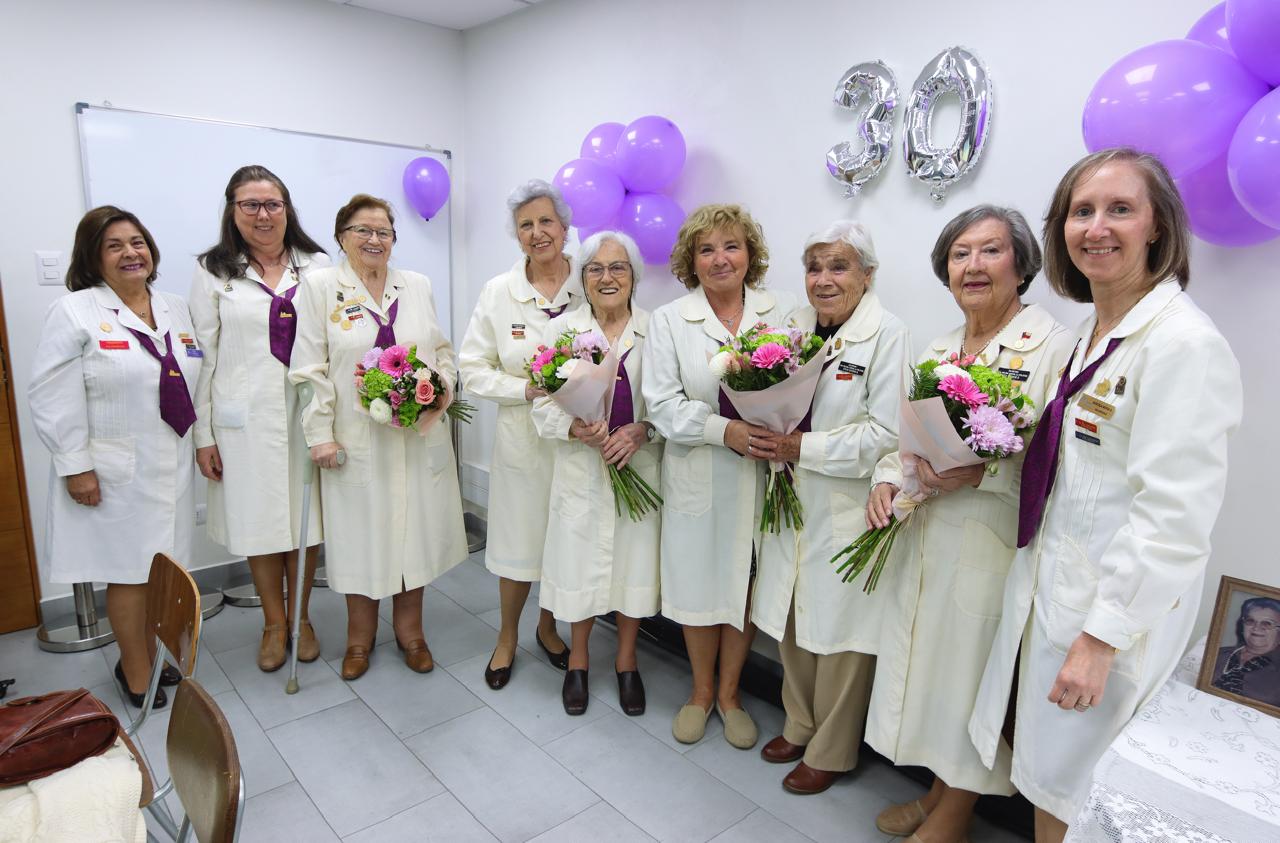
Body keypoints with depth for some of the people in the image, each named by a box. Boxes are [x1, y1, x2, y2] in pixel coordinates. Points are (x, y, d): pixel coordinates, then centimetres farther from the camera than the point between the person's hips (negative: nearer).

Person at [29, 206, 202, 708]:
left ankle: (145, 657, 30)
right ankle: (137, 676, 20)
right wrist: (75, 466, -12)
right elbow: (56, 400, -10)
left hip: (171, 466, 5)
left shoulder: (176, 310, 10)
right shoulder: (75, 313, -6)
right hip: (114, 473, -5)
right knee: (130, 573, 3)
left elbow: (198, 383, 12)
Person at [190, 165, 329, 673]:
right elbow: (204, 356, 2)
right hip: (246, 416, 0)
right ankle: (273, 624, 27)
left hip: (307, 411, 1)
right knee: (259, 521, 8)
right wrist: (204, 434, -1)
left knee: (305, 517, 8)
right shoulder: (213, 272, 3)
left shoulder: (317, 266, 5)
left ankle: (300, 618, 27)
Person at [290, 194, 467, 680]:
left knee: (415, 528, 10)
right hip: (357, 439, -2)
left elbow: (444, 351, 15)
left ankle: (409, 628, 29)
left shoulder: (418, 286, 10)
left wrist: (442, 384, -6)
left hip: (420, 436, 3)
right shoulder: (320, 286, 0)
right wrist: (320, 434, -9)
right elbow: (310, 369, -4)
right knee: (361, 534, 8)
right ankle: (360, 636, 28)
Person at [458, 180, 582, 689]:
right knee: (519, 541, 11)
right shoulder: (498, 292, -1)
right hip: (522, 437, 0)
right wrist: (525, 389, -15)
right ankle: (507, 636, 37)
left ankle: (547, 628, 41)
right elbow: (472, 370, 0)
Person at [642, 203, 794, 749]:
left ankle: (729, 693, 35)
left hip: (761, 475, 1)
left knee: (744, 582, 11)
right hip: (697, 477, 0)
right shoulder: (668, 320, 0)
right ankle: (701, 690, 36)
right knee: (698, 582, 11)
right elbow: (663, 403, -8)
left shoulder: (781, 314, 3)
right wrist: (724, 430, -21)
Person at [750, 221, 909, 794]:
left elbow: (887, 435, -18)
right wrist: (766, 435, -5)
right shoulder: (793, 326, 8)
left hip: (848, 512, -5)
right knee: (792, 623, 16)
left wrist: (803, 447, -18)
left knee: (839, 635, 7)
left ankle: (830, 752, 28)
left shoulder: (887, 335, -11)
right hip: (791, 505, 6)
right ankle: (799, 725, 38)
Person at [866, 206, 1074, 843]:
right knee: (927, 666, 16)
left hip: (993, 548, -6)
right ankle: (939, 787, 38)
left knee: (972, 676, 8)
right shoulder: (937, 351, 12)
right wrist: (887, 481, -2)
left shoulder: (1055, 347, -8)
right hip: (921, 543, 6)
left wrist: (980, 474, -25)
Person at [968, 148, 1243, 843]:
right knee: (1044, 767, 21)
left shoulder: (1184, 343, -19)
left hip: (1120, 602, -8)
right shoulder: (1092, 333, 8)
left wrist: (1101, 639, -21)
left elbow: (1174, 517, -23)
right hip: (1050, 578, 8)